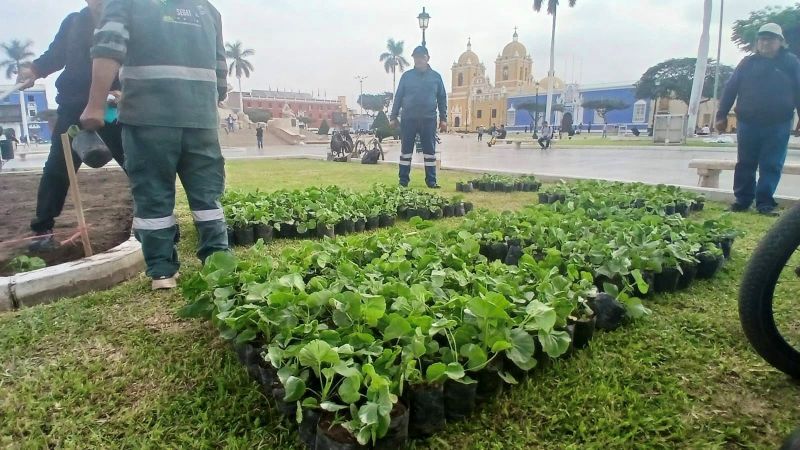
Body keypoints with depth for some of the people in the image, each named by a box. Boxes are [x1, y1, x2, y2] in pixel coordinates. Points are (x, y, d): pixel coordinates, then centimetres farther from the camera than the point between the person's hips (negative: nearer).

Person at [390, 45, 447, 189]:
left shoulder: (436, 76, 8)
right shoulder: (406, 76, 7)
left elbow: (442, 99, 9)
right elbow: (398, 97, 8)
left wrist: (443, 118, 3)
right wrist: (394, 117, 2)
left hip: (429, 119, 0)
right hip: (408, 118, 0)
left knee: (430, 150, 3)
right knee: (406, 150, 2)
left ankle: (431, 181, 9)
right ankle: (403, 180, 9)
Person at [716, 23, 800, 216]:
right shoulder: (748, 63, 8)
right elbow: (730, 89, 5)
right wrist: (722, 115, -2)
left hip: (778, 125, -1)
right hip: (748, 123, 1)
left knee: (771, 166, 0)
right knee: (745, 164, 6)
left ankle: (765, 202, 5)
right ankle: (742, 199, 13)